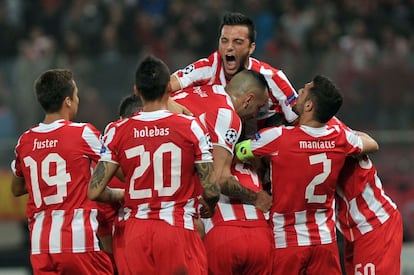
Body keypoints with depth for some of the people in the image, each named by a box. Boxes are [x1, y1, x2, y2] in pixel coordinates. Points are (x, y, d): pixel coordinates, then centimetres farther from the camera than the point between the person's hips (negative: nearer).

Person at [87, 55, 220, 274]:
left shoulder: (118, 132, 2)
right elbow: (211, 191, -4)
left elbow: (95, 191, 0)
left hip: (136, 232, 3)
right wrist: (208, 209, 19)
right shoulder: (190, 127, -4)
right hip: (178, 228, -3)